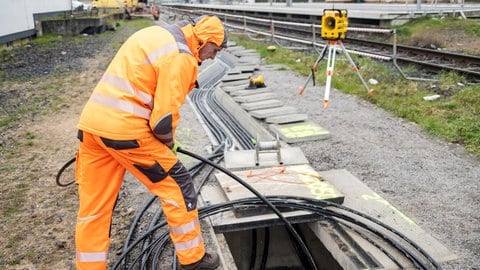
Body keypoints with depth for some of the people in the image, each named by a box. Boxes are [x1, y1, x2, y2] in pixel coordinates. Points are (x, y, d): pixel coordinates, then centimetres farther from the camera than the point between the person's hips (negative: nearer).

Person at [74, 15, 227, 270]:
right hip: (124, 129, -9)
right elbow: (164, 117, -16)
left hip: (91, 122, 9)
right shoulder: (180, 56, -11)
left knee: (93, 207, 14)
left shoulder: (156, 33, 18)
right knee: (177, 186, 7)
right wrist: (168, 142, 6)